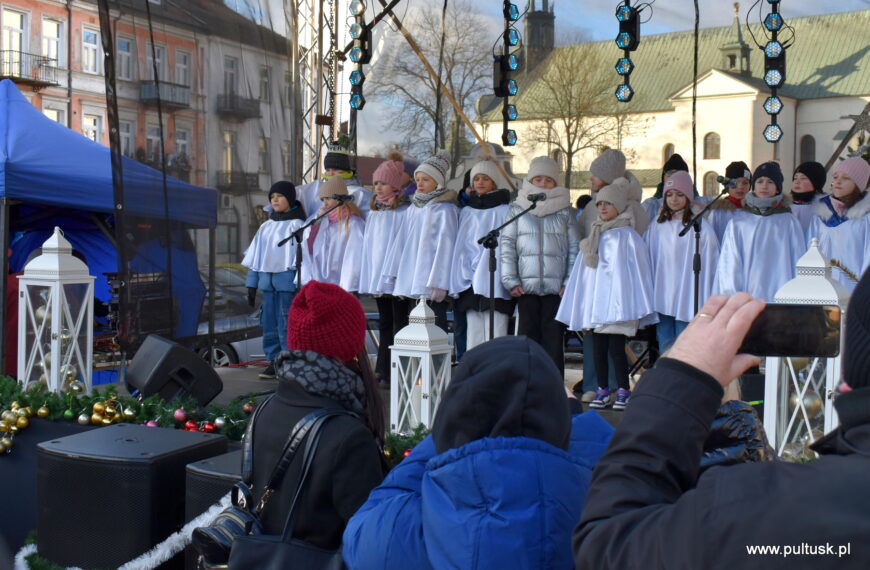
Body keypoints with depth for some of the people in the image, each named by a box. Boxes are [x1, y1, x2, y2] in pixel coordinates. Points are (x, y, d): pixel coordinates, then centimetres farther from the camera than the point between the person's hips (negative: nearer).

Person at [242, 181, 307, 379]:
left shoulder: (296, 225, -2)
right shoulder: (266, 227, 16)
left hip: (287, 281, -6)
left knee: (286, 323, -6)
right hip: (267, 281, 6)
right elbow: (254, 257, 18)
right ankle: (273, 362, 14)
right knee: (269, 323, 7)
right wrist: (251, 283, 15)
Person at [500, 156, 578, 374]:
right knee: (527, 334, 4)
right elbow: (507, 244, 4)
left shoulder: (564, 210, 9)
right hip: (526, 284, 0)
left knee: (553, 335, 0)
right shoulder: (517, 208, 8)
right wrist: (510, 280, -4)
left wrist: (570, 281, -2)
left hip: (556, 285, 0)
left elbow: (573, 248, 7)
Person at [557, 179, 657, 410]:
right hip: (595, 301, 6)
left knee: (615, 347, -8)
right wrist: (582, 304, 12)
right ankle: (602, 391, 14)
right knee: (598, 348, 6)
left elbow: (636, 270, -3)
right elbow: (584, 271, 17)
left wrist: (635, 306, -8)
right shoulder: (594, 236, 16)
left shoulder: (627, 237, -1)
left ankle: (624, 392, 3)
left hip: (617, 301, -6)